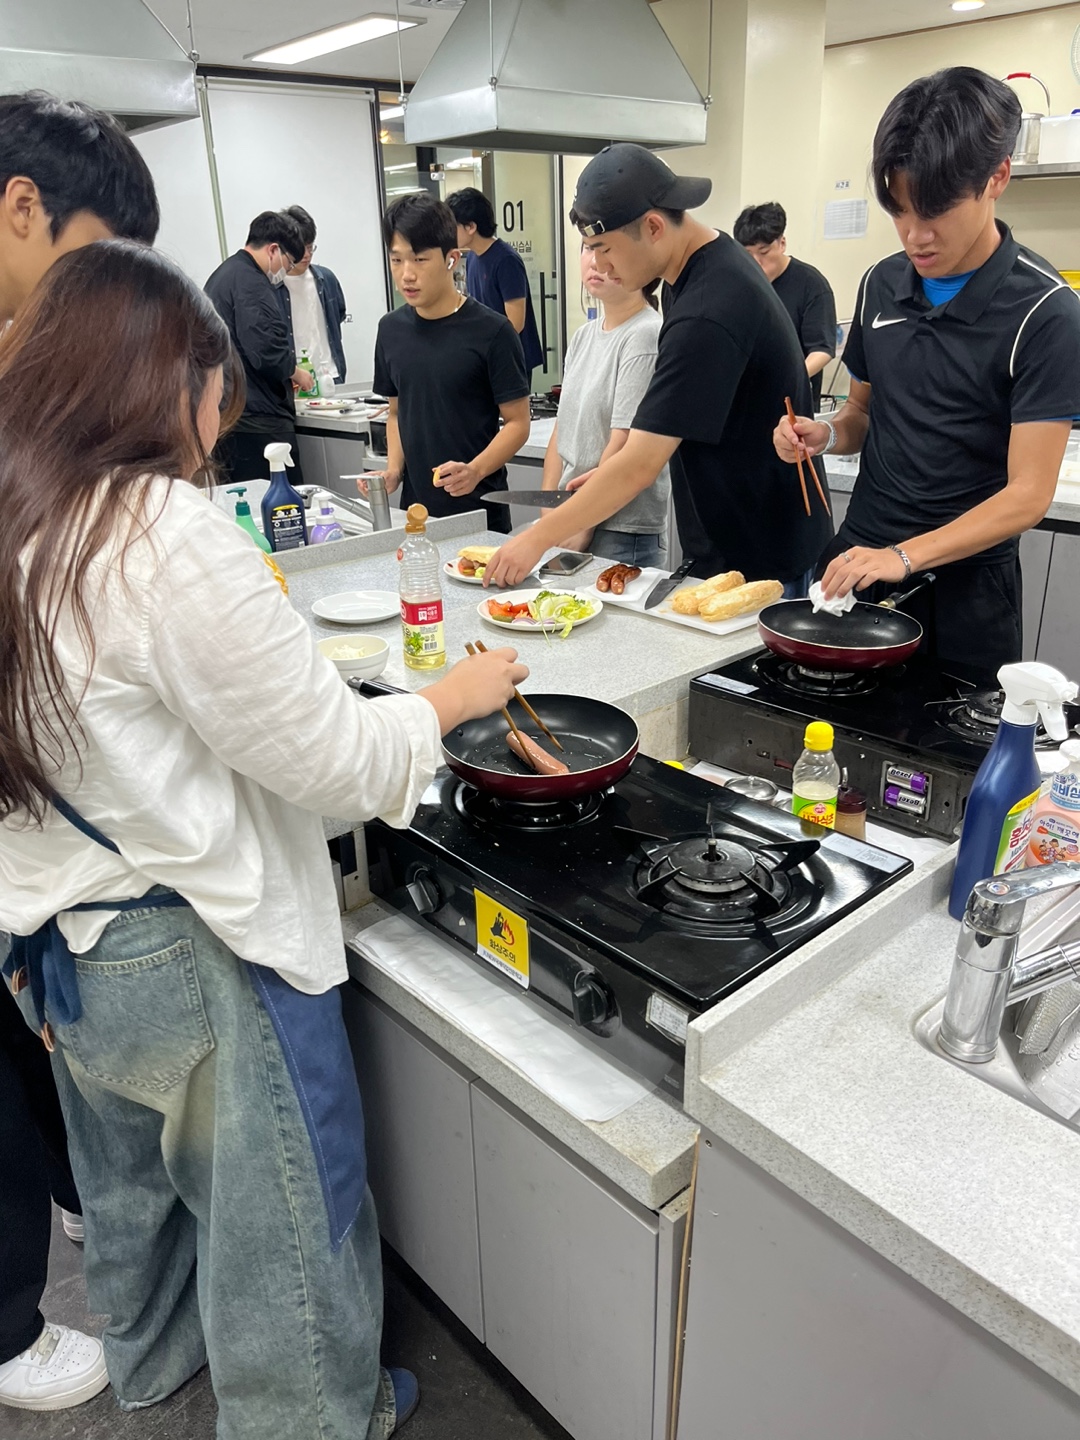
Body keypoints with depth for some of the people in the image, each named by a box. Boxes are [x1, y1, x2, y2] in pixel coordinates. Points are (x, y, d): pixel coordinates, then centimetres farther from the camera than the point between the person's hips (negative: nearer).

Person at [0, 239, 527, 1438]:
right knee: (278, 1218, 15)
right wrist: (455, 695, -7)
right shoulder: (164, 532, -25)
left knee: (131, 1176, 31)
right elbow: (330, 757, -22)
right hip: (194, 954, -8)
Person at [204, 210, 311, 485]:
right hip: (257, 420, -10)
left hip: (226, 418, 10)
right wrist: (297, 374, -4)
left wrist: (285, 377, 23)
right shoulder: (250, 281, -12)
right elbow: (267, 350, -23)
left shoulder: (223, 274, 21)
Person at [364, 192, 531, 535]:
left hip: (479, 509, -4)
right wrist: (394, 469, -1)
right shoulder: (391, 329, 6)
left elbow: (517, 422, -8)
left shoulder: (491, 331, -10)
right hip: (415, 507, 4)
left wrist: (475, 471, -23)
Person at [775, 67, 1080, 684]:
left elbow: (1028, 494, -15)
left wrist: (904, 556, -26)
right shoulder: (882, 284, 5)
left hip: (965, 579, -4)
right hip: (857, 559, 5)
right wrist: (825, 435, -5)